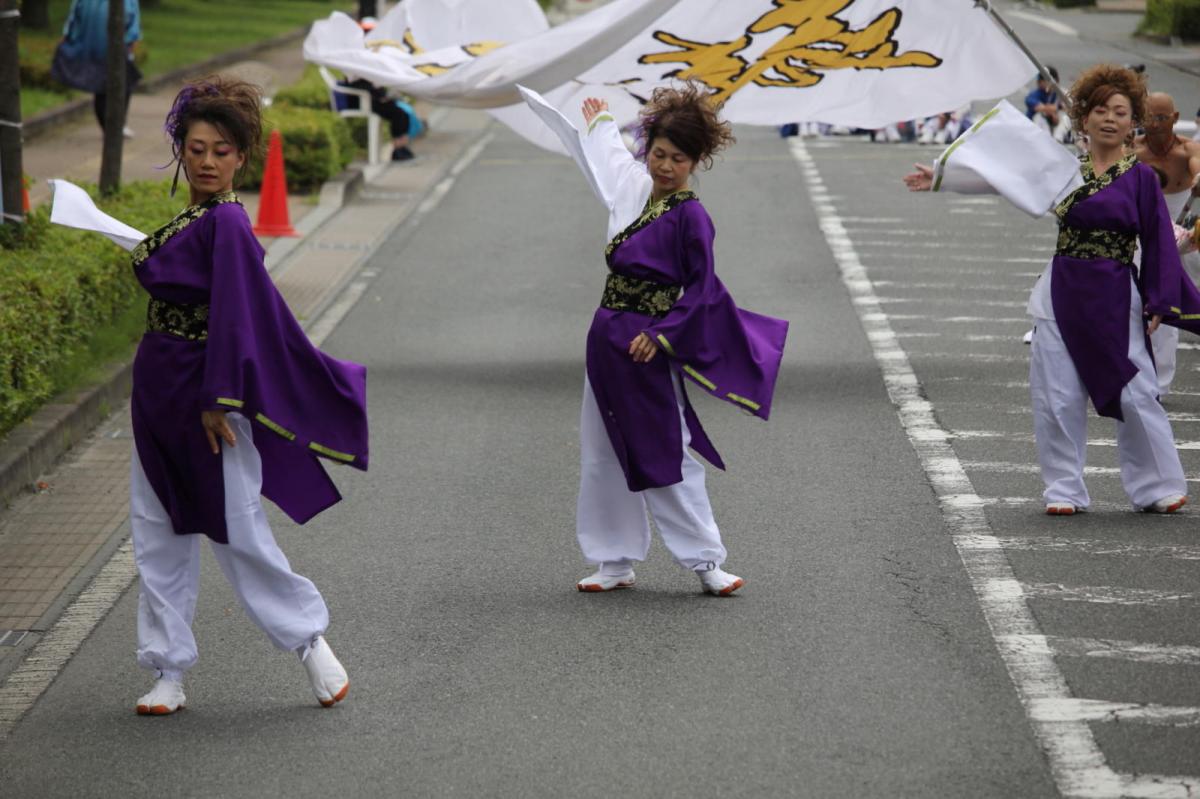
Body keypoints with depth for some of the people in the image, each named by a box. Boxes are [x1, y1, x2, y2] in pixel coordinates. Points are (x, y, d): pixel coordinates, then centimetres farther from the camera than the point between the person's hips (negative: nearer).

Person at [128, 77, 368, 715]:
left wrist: (218, 399, -20)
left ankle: (310, 639, 18)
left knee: (236, 531, 0)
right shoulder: (187, 220, 9)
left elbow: (236, 312, -19)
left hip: (200, 393, -9)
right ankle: (167, 672, 14)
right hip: (157, 392, 9)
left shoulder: (226, 224, -16)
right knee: (159, 533, 9)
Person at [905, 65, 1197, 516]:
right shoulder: (1063, 171, 7)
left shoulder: (1140, 179, 0)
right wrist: (941, 179, 11)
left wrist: (1160, 304, -7)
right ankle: (1065, 491, 11)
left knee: (1135, 395, -4)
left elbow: (1159, 245, -1)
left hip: (1115, 301, -3)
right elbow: (1004, 173, 10)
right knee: (1057, 398, 1)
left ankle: (1157, 487, 9)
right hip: (1063, 298, 3)